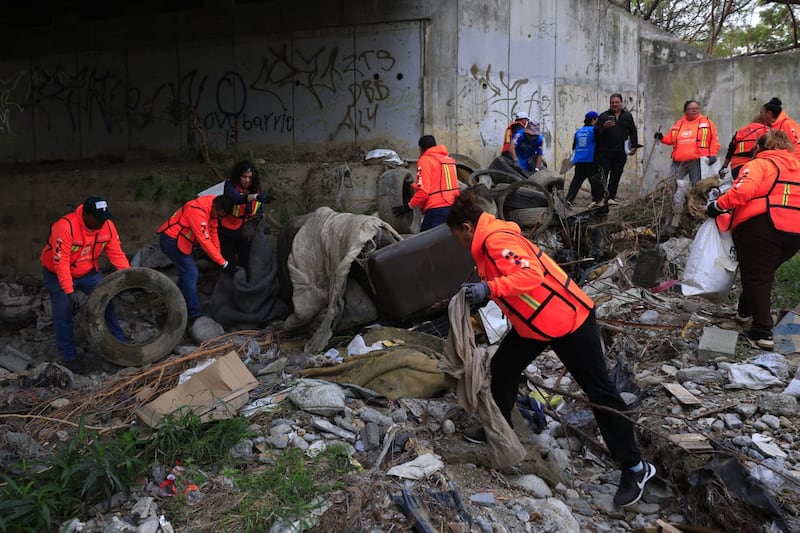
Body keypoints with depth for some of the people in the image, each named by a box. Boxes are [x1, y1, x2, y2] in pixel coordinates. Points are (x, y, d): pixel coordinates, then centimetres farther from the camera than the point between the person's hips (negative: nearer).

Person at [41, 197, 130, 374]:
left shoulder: (107, 226, -18)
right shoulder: (65, 227, -34)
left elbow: (116, 253, -11)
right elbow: (61, 262, -33)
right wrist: (69, 291, -36)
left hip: (89, 272, 5)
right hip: (58, 274, -5)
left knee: (106, 304, 1)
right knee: (64, 315, -2)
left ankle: (120, 345, 12)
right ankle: (70, 358, 9)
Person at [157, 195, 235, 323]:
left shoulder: (213, 208, -4)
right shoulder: (198, 212, -31)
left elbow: (213, 233, 3)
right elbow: (205, 241, -30)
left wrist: (219, 256, -1)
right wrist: (223, 263, -28)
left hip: (180, 240, 9)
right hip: (171, 240, -9)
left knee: (187, 273, 16)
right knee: (191, 274, -11)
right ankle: (195, 315, -8)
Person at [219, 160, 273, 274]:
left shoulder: (256, 188, -6)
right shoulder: (230, 185, -18)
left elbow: (259, 209, 7)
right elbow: (238, 198, -41)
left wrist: (258, 217, -13)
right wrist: (256, 196, -58)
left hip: (245, 232, 3)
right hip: (227, 231, -3)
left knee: (246, 263, 10)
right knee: (229, 264, 6)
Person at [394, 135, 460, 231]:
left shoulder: (425, 160, -3)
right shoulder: (449, 159, 18)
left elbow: (423, 191, -13)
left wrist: (408, 207, -2)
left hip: (437, 210, -7)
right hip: (453, 208, 8)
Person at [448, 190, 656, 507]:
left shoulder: (497, 239, -22)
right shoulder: (488, 242, 9)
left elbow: (531, 274, -34)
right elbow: (506, 280, 15)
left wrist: (489, 289, -38)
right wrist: (478, 294, 5)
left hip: (569, 319, -10)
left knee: (598, 390, -1)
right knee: (502, 367, 14)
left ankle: (635, 468, 9)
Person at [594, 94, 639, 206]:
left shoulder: (628, 116, 12)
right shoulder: (603, 116, 4)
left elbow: (633, 132, 16)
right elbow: (596, 132, -1)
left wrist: (634, 146, 7)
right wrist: (604, 127, -20)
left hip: (620, 152, 3)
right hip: (604, 151, -3)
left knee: (616, 175, 6)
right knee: (602, 175, -7)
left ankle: (611, 197, 12)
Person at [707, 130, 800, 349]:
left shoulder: (759, 164, 0)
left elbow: (743, 190, -18)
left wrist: (719, 206, -7)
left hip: (763, 226, -6)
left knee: (756, 276, 0)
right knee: (765, 274, 23)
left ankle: (762, 332, -3)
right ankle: (746, 309, 39)